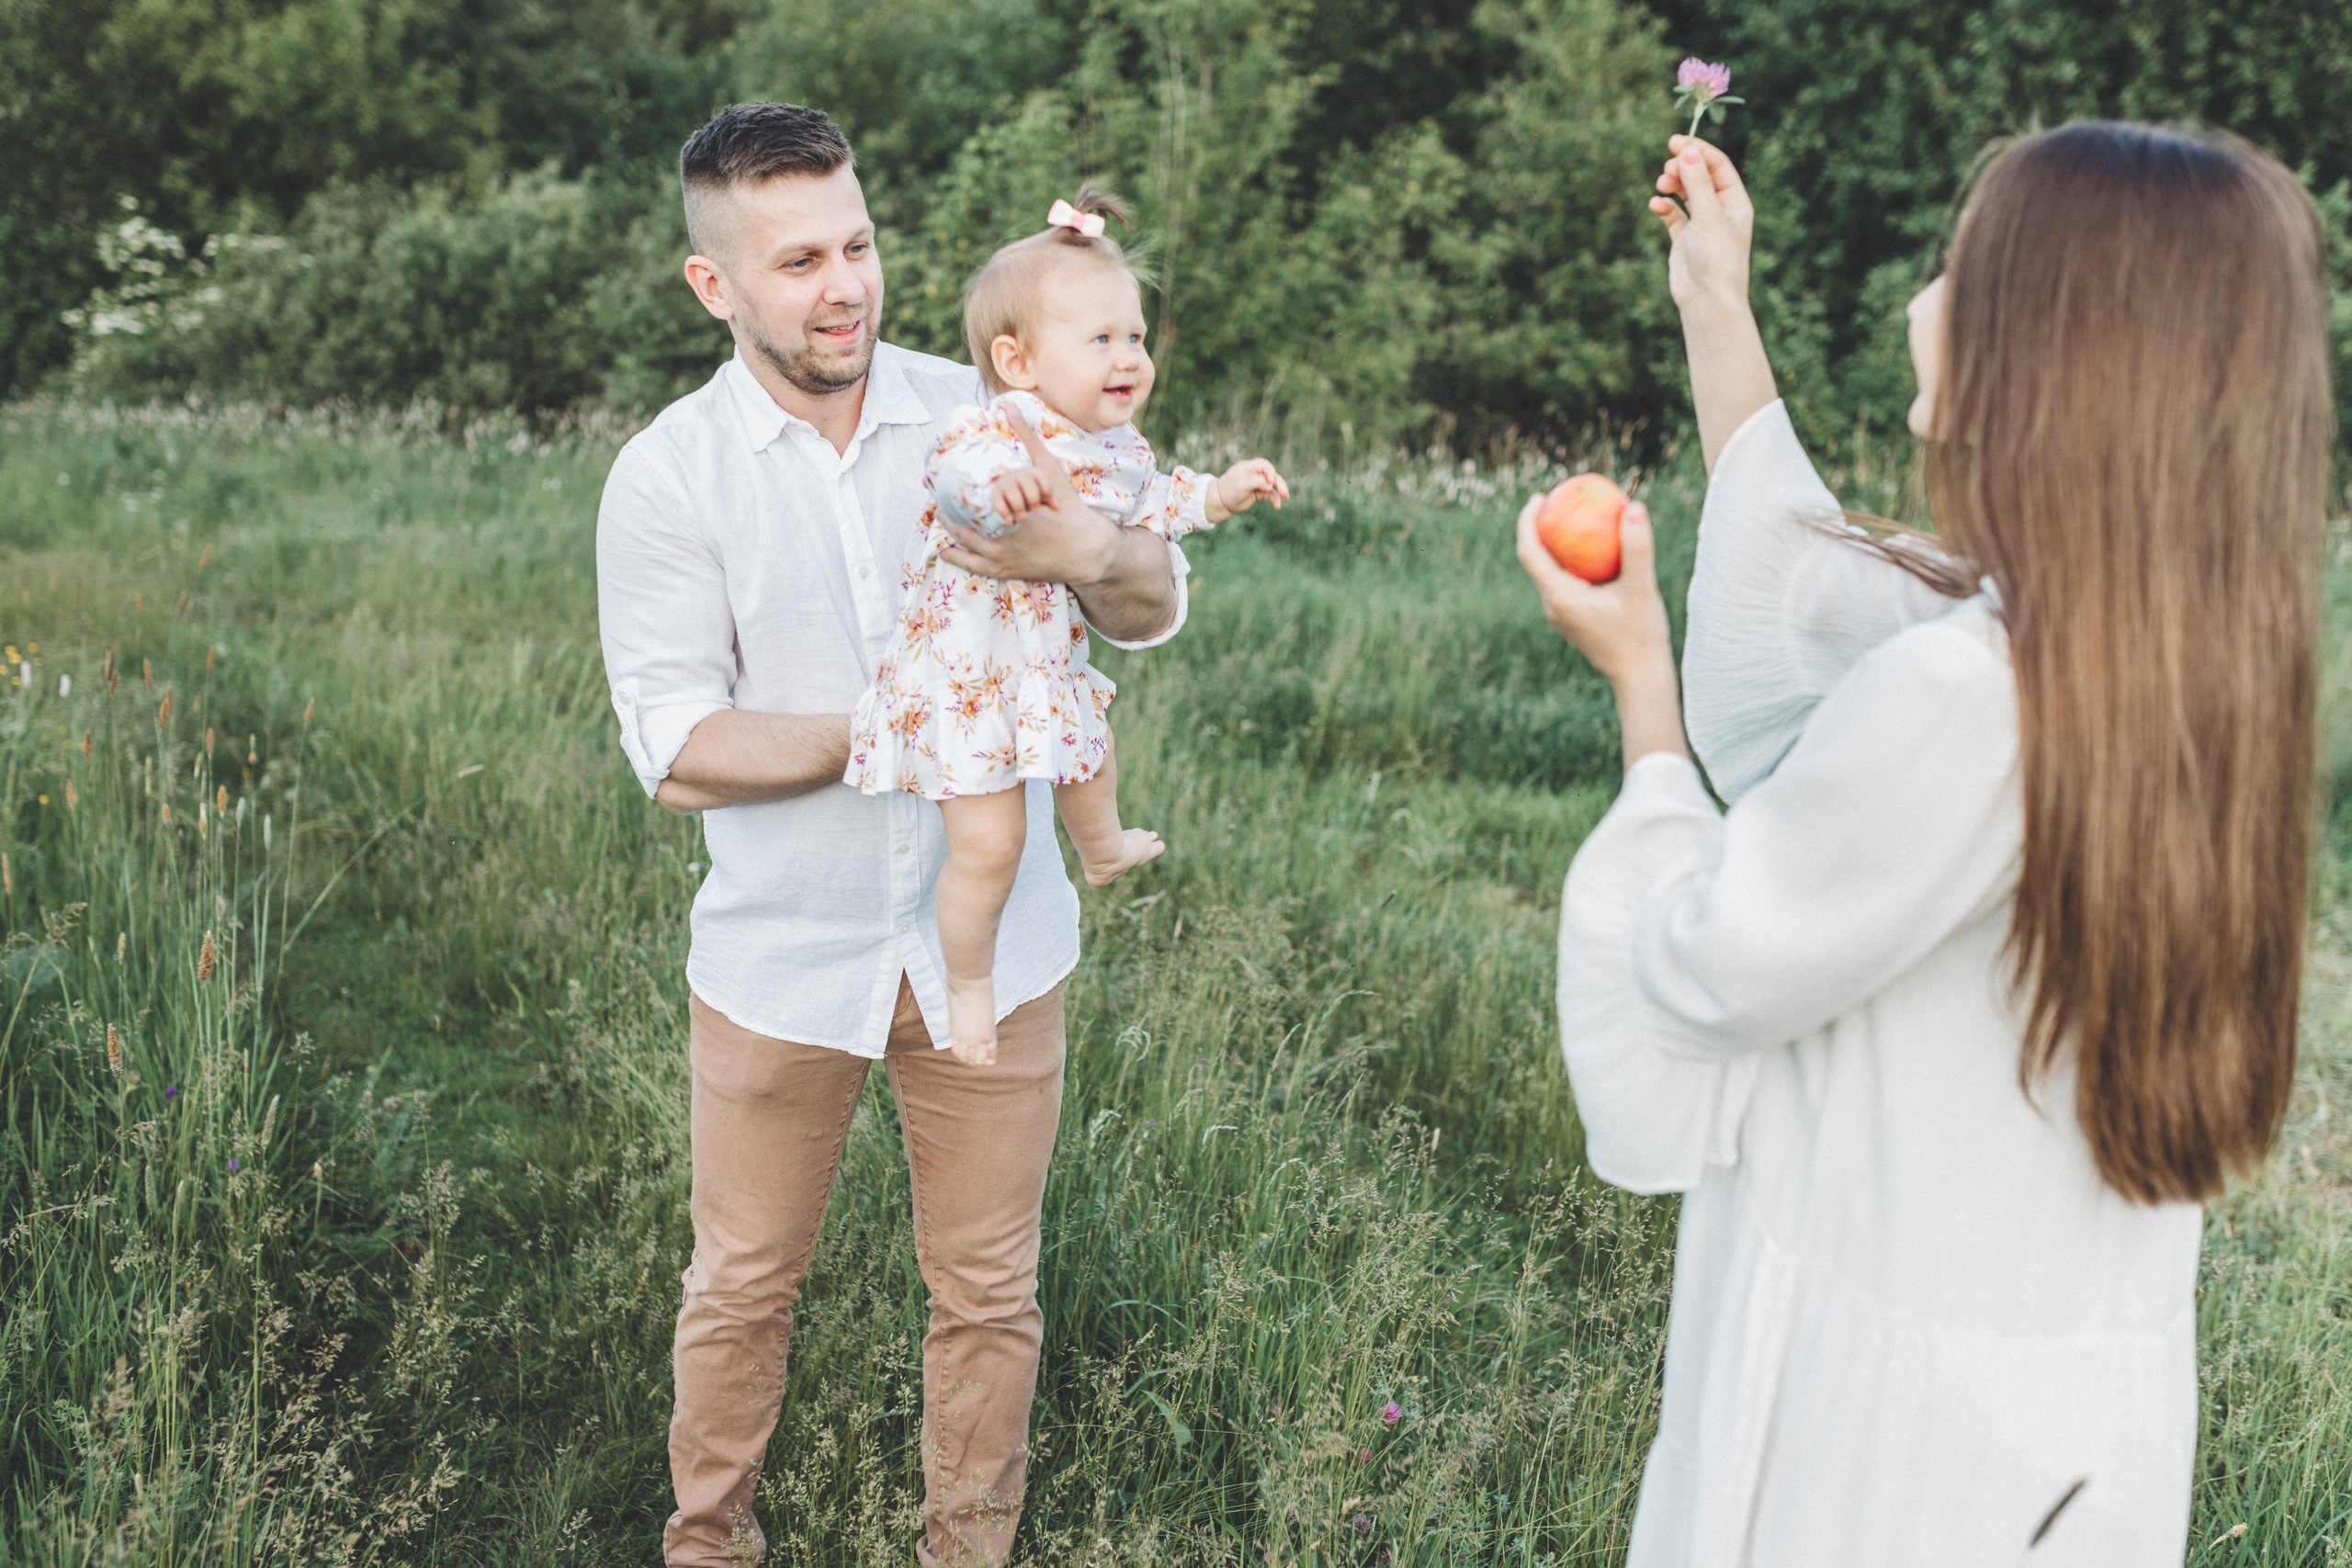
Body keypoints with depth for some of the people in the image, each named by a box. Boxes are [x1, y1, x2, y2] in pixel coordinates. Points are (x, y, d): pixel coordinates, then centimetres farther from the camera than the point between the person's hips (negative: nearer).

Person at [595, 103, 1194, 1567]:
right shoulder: (668, 477, -8)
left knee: (988, 1292, 14)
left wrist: (1088, 550, -26)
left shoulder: (981, 415, -3)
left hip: (991, 949, 1)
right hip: (783, 959, -1)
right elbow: (679, 755, -13)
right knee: (742, 1289, 16)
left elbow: (1158, 608, -2)